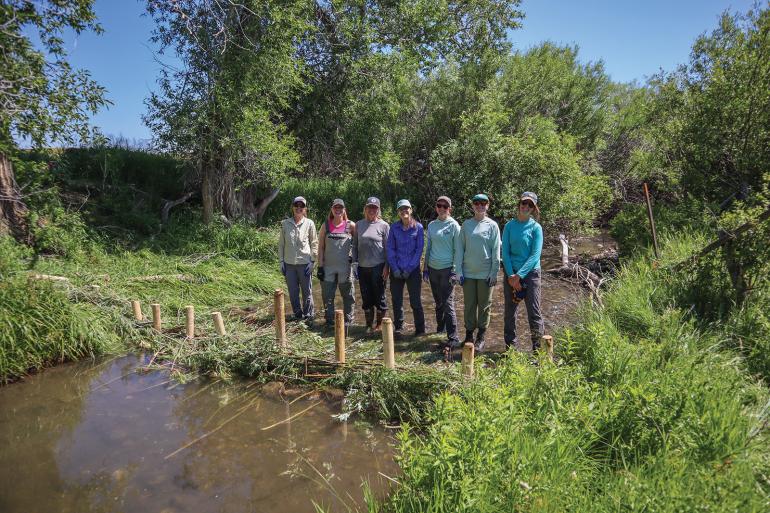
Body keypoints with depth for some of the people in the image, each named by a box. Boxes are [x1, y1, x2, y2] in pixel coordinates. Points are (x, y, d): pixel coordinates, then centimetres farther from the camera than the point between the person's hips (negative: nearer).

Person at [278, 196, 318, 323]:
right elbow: (281, 243, 8)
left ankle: (308, 316, 19)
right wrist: (281, 261, 4)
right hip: (289, 264, 2)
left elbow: (314, 243, 2)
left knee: (307, 292, 5)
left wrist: (312, 261, -5)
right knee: (293, 292, 9)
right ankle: (298, 315, 25)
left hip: (304, 263, -2)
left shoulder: (309, 223, -2)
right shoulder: (285, 223, 3)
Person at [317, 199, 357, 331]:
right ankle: (329, 322, 20)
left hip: (345, 267, -1)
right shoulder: (326, 225, 4)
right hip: (328, 267, 2)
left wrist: (355, 258, -4)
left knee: (348, 295, 6)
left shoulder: (351, 226, -1)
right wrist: (320, 266, -1)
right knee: (327, 295, 7)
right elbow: (320, 247, 4)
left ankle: (348, 322, 19)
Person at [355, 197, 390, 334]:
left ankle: (380, 324, 18)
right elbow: (355, 245, 11)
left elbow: (388, 248, -2)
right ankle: (369, 325, 21)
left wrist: (386, 266, -8)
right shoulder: (359, 225, 8)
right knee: (366, 297, 9)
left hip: (378, 267, -3)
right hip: (362, 267, 3)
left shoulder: (384, 225, -2)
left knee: (379, 296, 4)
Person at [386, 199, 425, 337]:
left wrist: (409, 268, -9)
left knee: (415, 301, 1)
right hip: (396, 270, 2)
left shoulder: (418, 227, -2)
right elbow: (390, 248, 2)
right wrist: (394, 268, -7)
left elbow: (419, 249, -4)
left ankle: (420, 329, 13)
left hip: (413, 270, -2)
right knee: (396, 300, 8)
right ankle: (398, 327, 22)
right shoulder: (394, 227, 3)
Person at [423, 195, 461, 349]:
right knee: (438, 302, 15)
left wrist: (455, 270, -11)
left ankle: (453, 338, -4)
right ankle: (440, 328, 30)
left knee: (448, 303, -8)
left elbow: (457, 249, -5)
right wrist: (425, 268, 11)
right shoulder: (431, 225, 9)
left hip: (447, 268, -5)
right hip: (433, 268, 5)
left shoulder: (454, 225, -4)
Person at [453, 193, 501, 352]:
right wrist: (459, 271, -1)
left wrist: (494, 273, -6)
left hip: (485, 273, -1)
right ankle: (469, 334, 20)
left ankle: (481, 337, 18)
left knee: (484, 305, 7)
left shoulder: (492, 225, -1)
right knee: (469, 305, 8)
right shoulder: (466, 225, 4)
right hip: (468, 273, 2)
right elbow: (459, 248, 4)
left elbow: (496, 251, -2)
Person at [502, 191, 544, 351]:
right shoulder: (509, 225, 3)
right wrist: (511, 275, -10)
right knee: (510, 312, 9)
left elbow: (535, 255, -10)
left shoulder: (536, 227, -4)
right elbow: (505, 252, 0)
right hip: (511, 274, 3)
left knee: (534, 312, -2)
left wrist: (519, 275, -15)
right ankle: (510, 346, 22)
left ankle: (538, 349, 9)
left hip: (530, 273, -3)